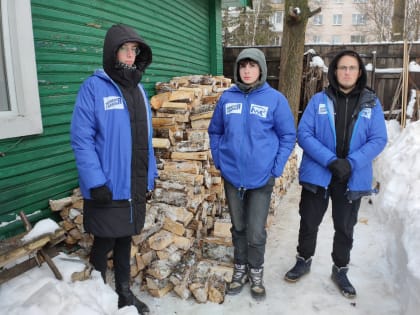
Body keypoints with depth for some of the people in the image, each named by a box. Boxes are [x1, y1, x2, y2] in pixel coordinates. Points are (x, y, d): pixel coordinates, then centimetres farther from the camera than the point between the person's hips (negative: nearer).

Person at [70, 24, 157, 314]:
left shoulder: (138, 89, 11)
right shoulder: (93, 88, -10)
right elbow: (81, 139, -15)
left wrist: (150, 175, 10)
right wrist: (96, 182, -20)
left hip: (135, 185, 6)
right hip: (108, 185, -6)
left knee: (125, 239, 18)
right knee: (104, 243, 9)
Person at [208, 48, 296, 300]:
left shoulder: (275, 99, -5)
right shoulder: (227, 98, 3)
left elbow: (288, 136, -3)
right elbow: (215, 132, 11)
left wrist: (275, 168, -9)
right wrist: (219, 160, 2)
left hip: (261, 178, -2)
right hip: (232, 176, 3)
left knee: (256, 232, 5)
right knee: (238, 228, 16)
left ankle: (256, 274, 29)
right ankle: (240, 270, 35)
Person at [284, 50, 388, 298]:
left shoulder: (372, 103, 1)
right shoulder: (319, 100, -3)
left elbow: (379, 140, -4)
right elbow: (304, 134, -10)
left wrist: (351, 163, -19)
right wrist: (331, 161, -21)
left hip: (353, 178, 1)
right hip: (317, 174, -1)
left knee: (345, 227, 16)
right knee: (309, 222, 13)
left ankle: (340, 270, 37)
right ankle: (304, 261, 37)